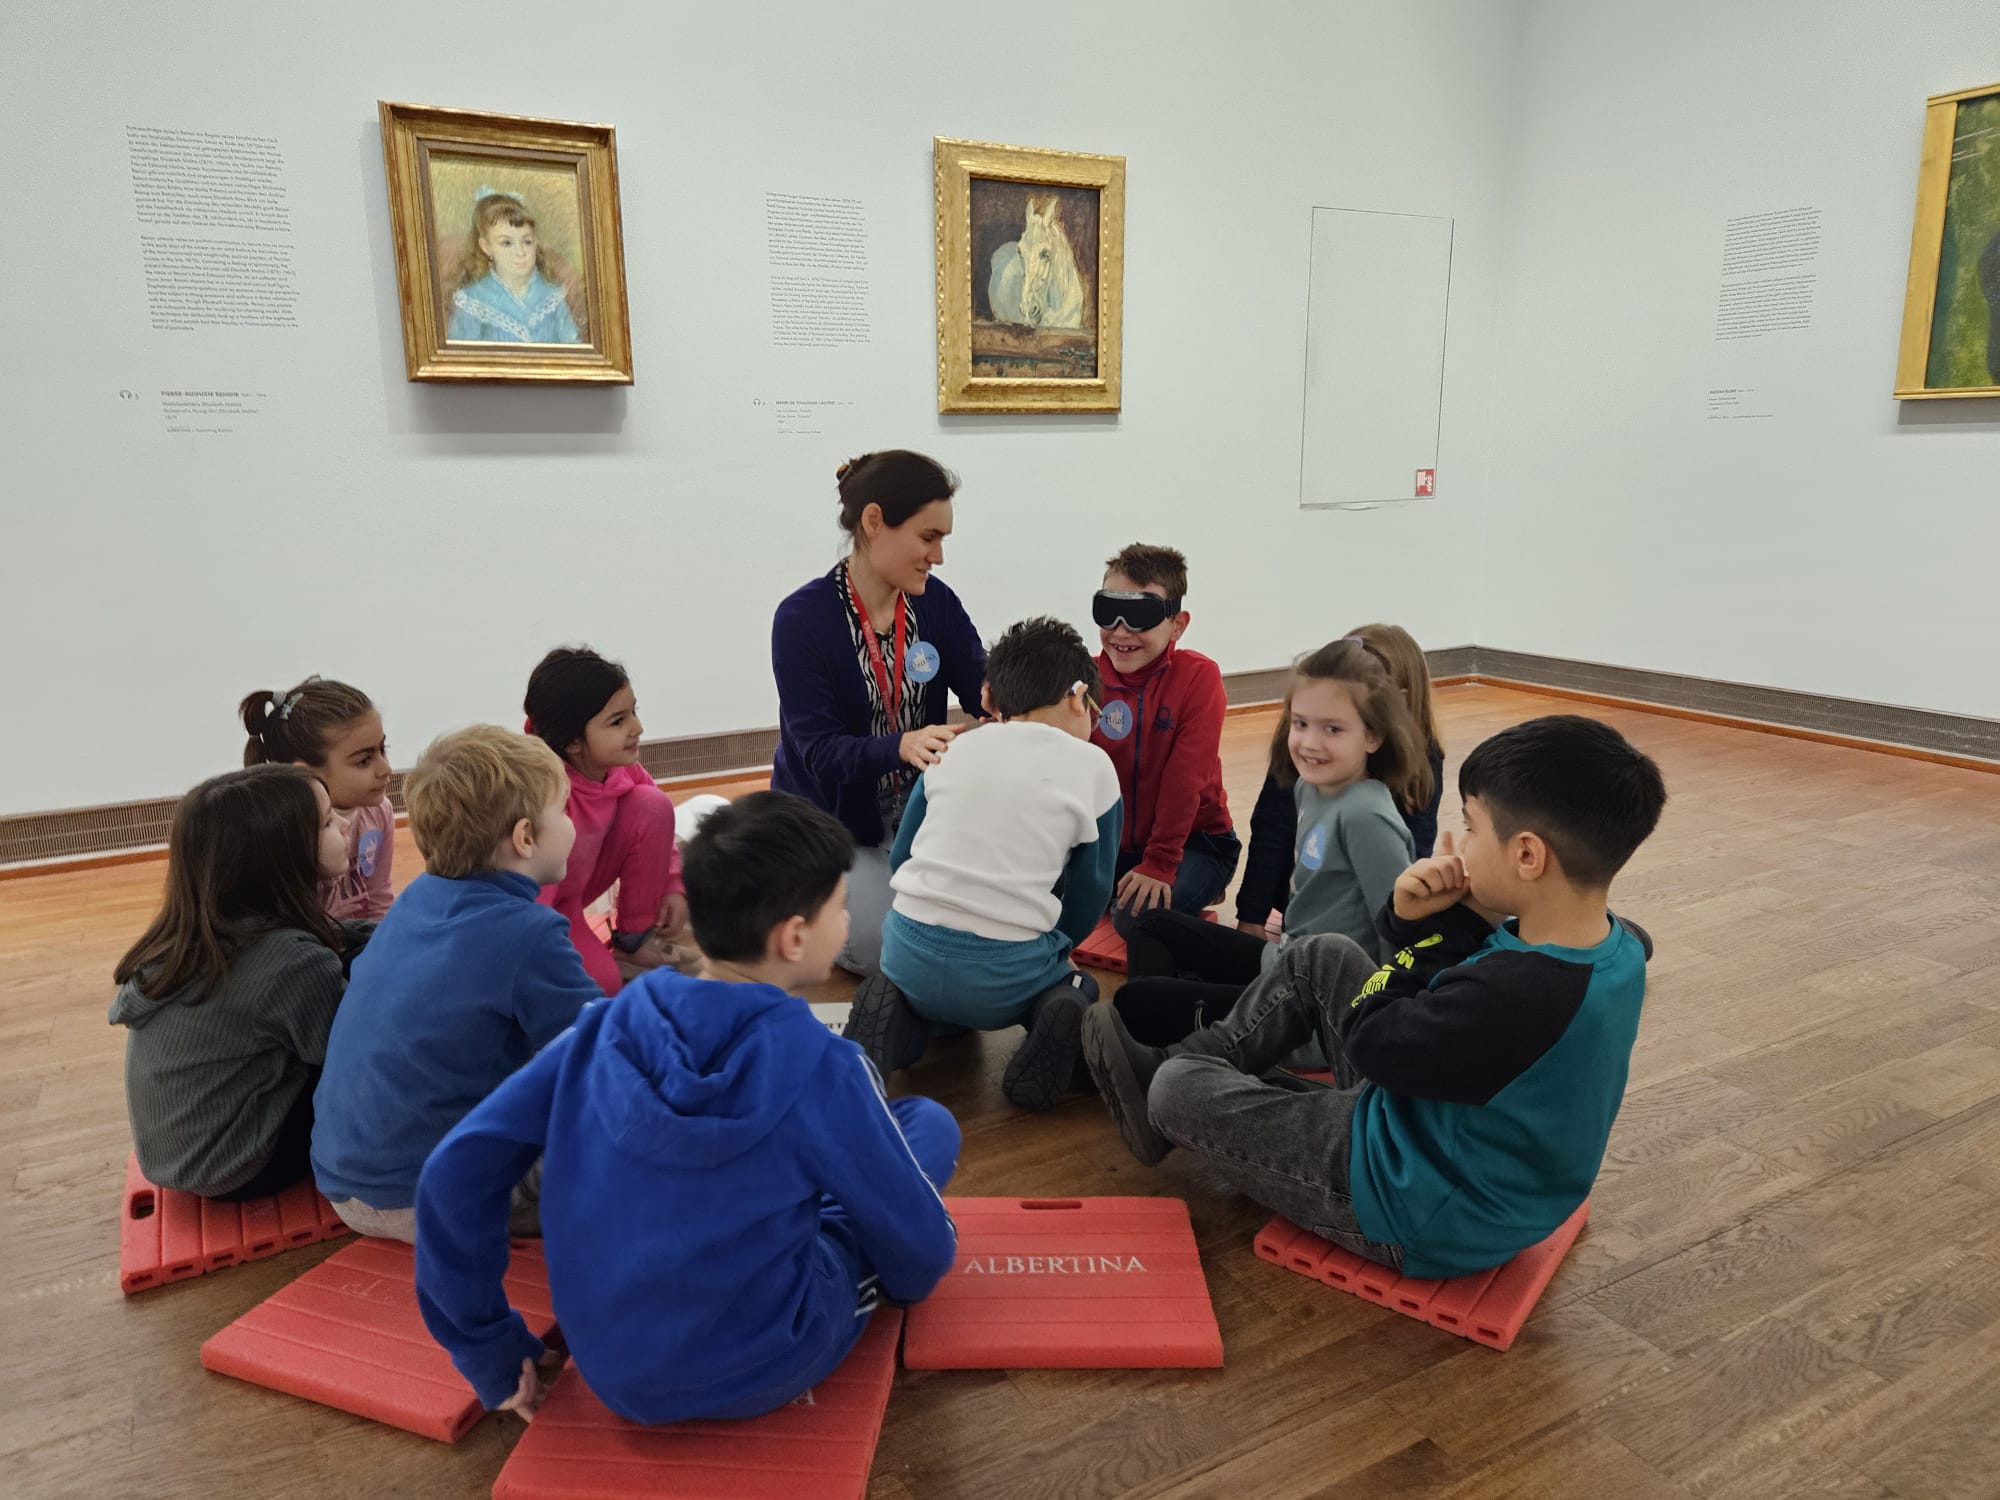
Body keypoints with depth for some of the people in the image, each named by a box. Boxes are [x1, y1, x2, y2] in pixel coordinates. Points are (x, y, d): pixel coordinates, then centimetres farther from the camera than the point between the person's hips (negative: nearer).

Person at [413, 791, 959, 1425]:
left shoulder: (606, 1027, -9)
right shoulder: (821, 1069, -21)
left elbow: (455, 1171, -8)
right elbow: (921, 1251, -8)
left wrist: (490, 1351, 2)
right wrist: (910, 1273, 16)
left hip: (610, 1370, 5)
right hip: (755, 1376, -4)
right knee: (930, 1122, 9)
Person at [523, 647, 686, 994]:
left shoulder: (619, 767, -15)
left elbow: (656, 819, 4)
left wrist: (673, 885, -8)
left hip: (578, 884, 7)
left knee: (651, 805, -16)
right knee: (602, 982, -33)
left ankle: (636, 937, -3)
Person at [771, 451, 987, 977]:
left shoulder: (937, 604, -6)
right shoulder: (803, 618, -20)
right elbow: (819, 751, -25)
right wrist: (902, 746, -45)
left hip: (913, 814, 5)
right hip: (830, 825, -4)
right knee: (888, 950, -15)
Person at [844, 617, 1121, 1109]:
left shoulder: (953, 752, 10)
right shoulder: (1093, 767, 2)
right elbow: (1089, 894, 6)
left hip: (909, 952, 3)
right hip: (1007, 971, -3)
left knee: (934, 999, 37)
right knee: (1076, 988, 30)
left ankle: (896, 1021, 3)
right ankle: (1055, 1023, -5)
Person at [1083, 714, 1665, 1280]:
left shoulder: (1519, 995, -39)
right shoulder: (1616, 948, -10)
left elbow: (1372, 1043, -24)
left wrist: (1445, 924, -19)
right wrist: (1423, 920, -18)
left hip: (1425, 1220, -8)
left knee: (1177, 1090, -2)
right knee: (1321, 958, 12)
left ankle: (1166, 1076, 36)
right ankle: (1172, 1062, 24)